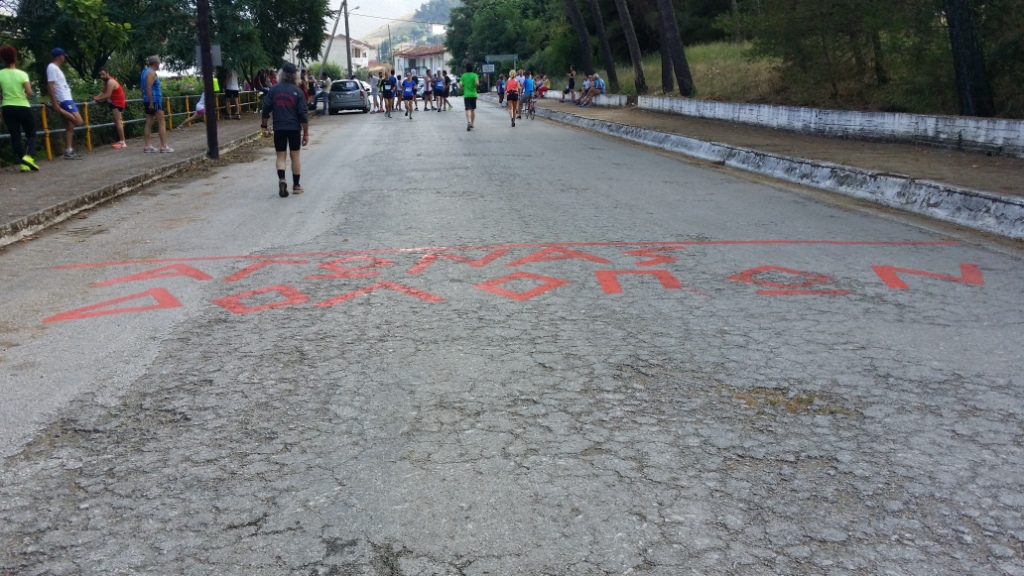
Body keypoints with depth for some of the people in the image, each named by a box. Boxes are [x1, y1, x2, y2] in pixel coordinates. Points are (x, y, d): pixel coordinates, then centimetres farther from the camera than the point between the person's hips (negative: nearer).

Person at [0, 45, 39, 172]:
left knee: (15, 137, 9)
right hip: (23, 108, -3)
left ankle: (23, 164, 7)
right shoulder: (22, 74, -9)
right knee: (31, 134, 9)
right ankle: (28, 157, -15)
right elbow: (30, 93, -16)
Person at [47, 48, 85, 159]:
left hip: (66, 99, 10)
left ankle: (68, 152, 6)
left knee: (69, 127, 7)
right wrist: (54, 103, -22)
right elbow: (50, 85, -18)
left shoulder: (56, 68, 19)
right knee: (79, 121, -22)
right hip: (64, 100, -10)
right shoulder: (52, 68, -11)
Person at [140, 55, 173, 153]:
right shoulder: (152, 73, -13)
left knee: (148, 123, 8)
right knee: (162, 123, -6)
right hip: (154, 101, -10)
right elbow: (148, 88, -22)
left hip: (148, 101, 10)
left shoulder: (145, 71, 17)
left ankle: (146, 146, 7)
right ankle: (164, 146, -9)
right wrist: (151, 102, -24)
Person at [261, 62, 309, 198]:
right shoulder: (297, 92, -5)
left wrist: (264, 124, 16)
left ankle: (281, 179, -17)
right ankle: (296, 185, 14)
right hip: (294, 128, -1)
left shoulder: (274, 90, -1)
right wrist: (306, 133, -2)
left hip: (278, 128, 1)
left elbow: (266, 108, 1)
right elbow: (303, 114, -7)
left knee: (281, 157, 7)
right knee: (295, 157, 9)